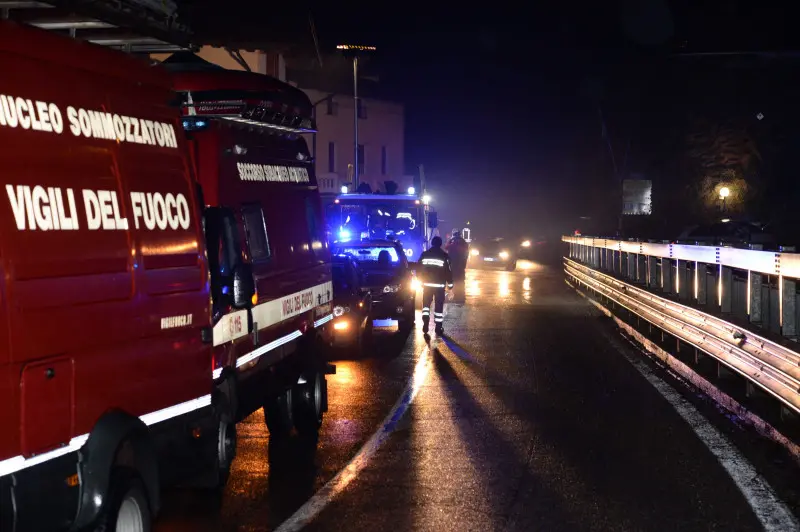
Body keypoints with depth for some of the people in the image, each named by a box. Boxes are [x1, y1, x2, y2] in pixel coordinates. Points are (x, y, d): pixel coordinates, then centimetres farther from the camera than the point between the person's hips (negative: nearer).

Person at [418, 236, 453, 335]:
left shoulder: (424, 254, 2)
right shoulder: (444, 256, -5)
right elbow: (448, 271, -5)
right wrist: (450, 283, 3)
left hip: (427, 284, 2)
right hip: (439, 285, -2)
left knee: (426, 303, 12)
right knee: (439, 305, 5)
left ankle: (425, 322, -8)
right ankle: (438, 327, 7)